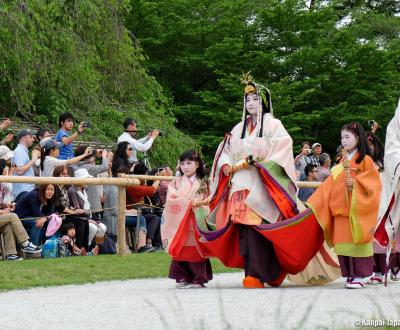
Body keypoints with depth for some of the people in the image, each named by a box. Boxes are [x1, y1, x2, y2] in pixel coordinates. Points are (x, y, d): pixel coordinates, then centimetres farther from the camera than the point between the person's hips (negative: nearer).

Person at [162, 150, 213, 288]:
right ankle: (183, 278, 5)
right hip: (179, 223, 1)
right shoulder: (176, 182, 11)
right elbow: (171, 199, -1)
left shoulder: (202, 184, 8)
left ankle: (198, 279, 0)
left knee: (195, 250, -5)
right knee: (181, 250, -2)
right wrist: (189, 202, -10)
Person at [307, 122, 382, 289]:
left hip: (357, 210, -6)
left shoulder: (365, 160, -2)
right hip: (341, 209, 6)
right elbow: (331, 184, 17)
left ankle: (361, 275, -3)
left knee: (356, 240, -7)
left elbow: (373, 183, -9)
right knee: (343, 241, 2)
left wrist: (355, 183, -20)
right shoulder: (343, 161, 17)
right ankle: (350, 274, 7)